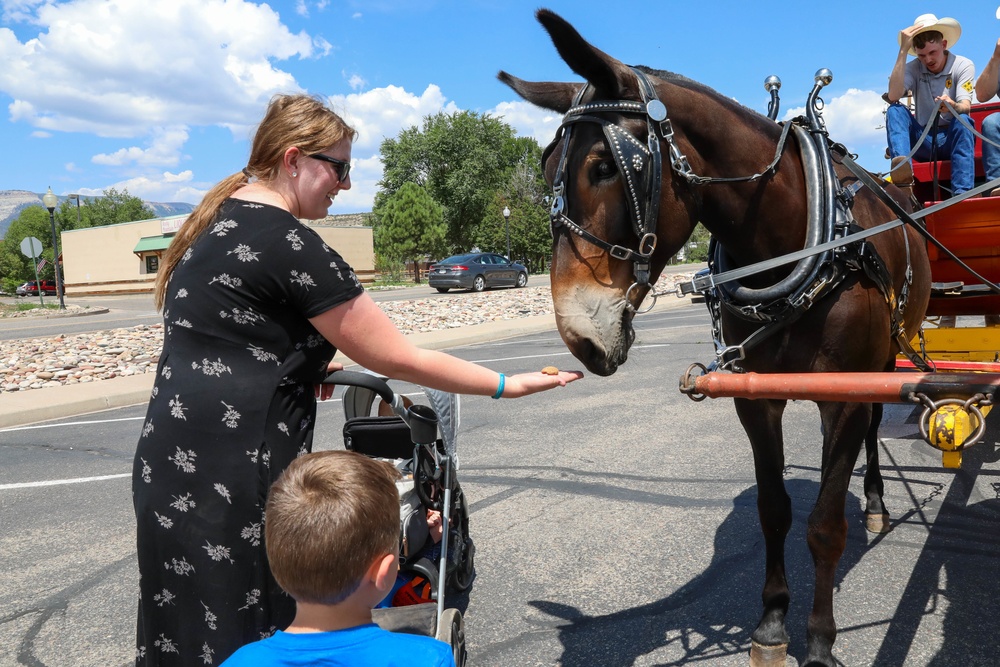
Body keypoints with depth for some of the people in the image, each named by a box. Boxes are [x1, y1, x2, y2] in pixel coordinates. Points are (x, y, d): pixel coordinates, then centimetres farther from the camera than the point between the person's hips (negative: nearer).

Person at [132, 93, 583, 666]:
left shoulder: (218, 222, 11)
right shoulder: (288, 243, -18)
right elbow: (400, 360, -15)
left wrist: (300, 365, 15)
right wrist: (509, 385, -6)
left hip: (172, 463, 10)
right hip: (231, 483, -10)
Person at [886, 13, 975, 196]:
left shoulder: (963, 65, -2)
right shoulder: (913, 68, 1)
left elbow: (965, 107, -16)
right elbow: (893, 96, -20)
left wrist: (953, 106, -41)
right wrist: (903, 51, -20)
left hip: (955, 138, -1)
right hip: (924, 141, 1)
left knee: (963, 120, -33)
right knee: (895, 110, -20)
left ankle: (962, 193, -44)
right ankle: (902, 166, -48)